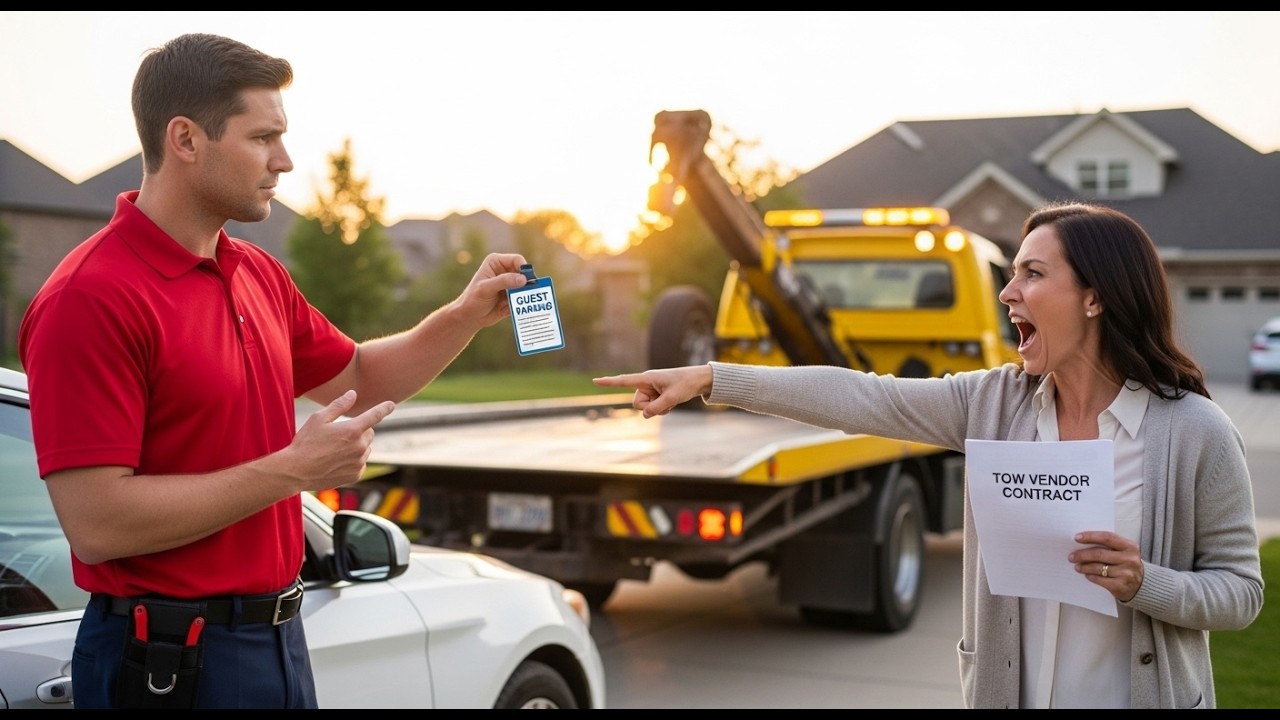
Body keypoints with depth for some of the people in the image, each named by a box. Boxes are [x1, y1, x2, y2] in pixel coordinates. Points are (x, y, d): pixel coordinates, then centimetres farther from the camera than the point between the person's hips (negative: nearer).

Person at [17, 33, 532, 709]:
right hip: (169, 657, -8)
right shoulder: (92, 298, -19)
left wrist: (467, 314, 7)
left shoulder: (259, 273, 8)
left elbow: (356, 380, 21)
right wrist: (295, 469, -20)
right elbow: (96, 522, -24)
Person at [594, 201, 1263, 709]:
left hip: (1144, 694, -3)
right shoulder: (996, 402, -4)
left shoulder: (1194, 430, -13)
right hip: (1006, 692, 3)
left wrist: (1144, 583, -26)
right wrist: (709, 378, -15)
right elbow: (859, 398, -10)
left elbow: (1240, 590, -6)